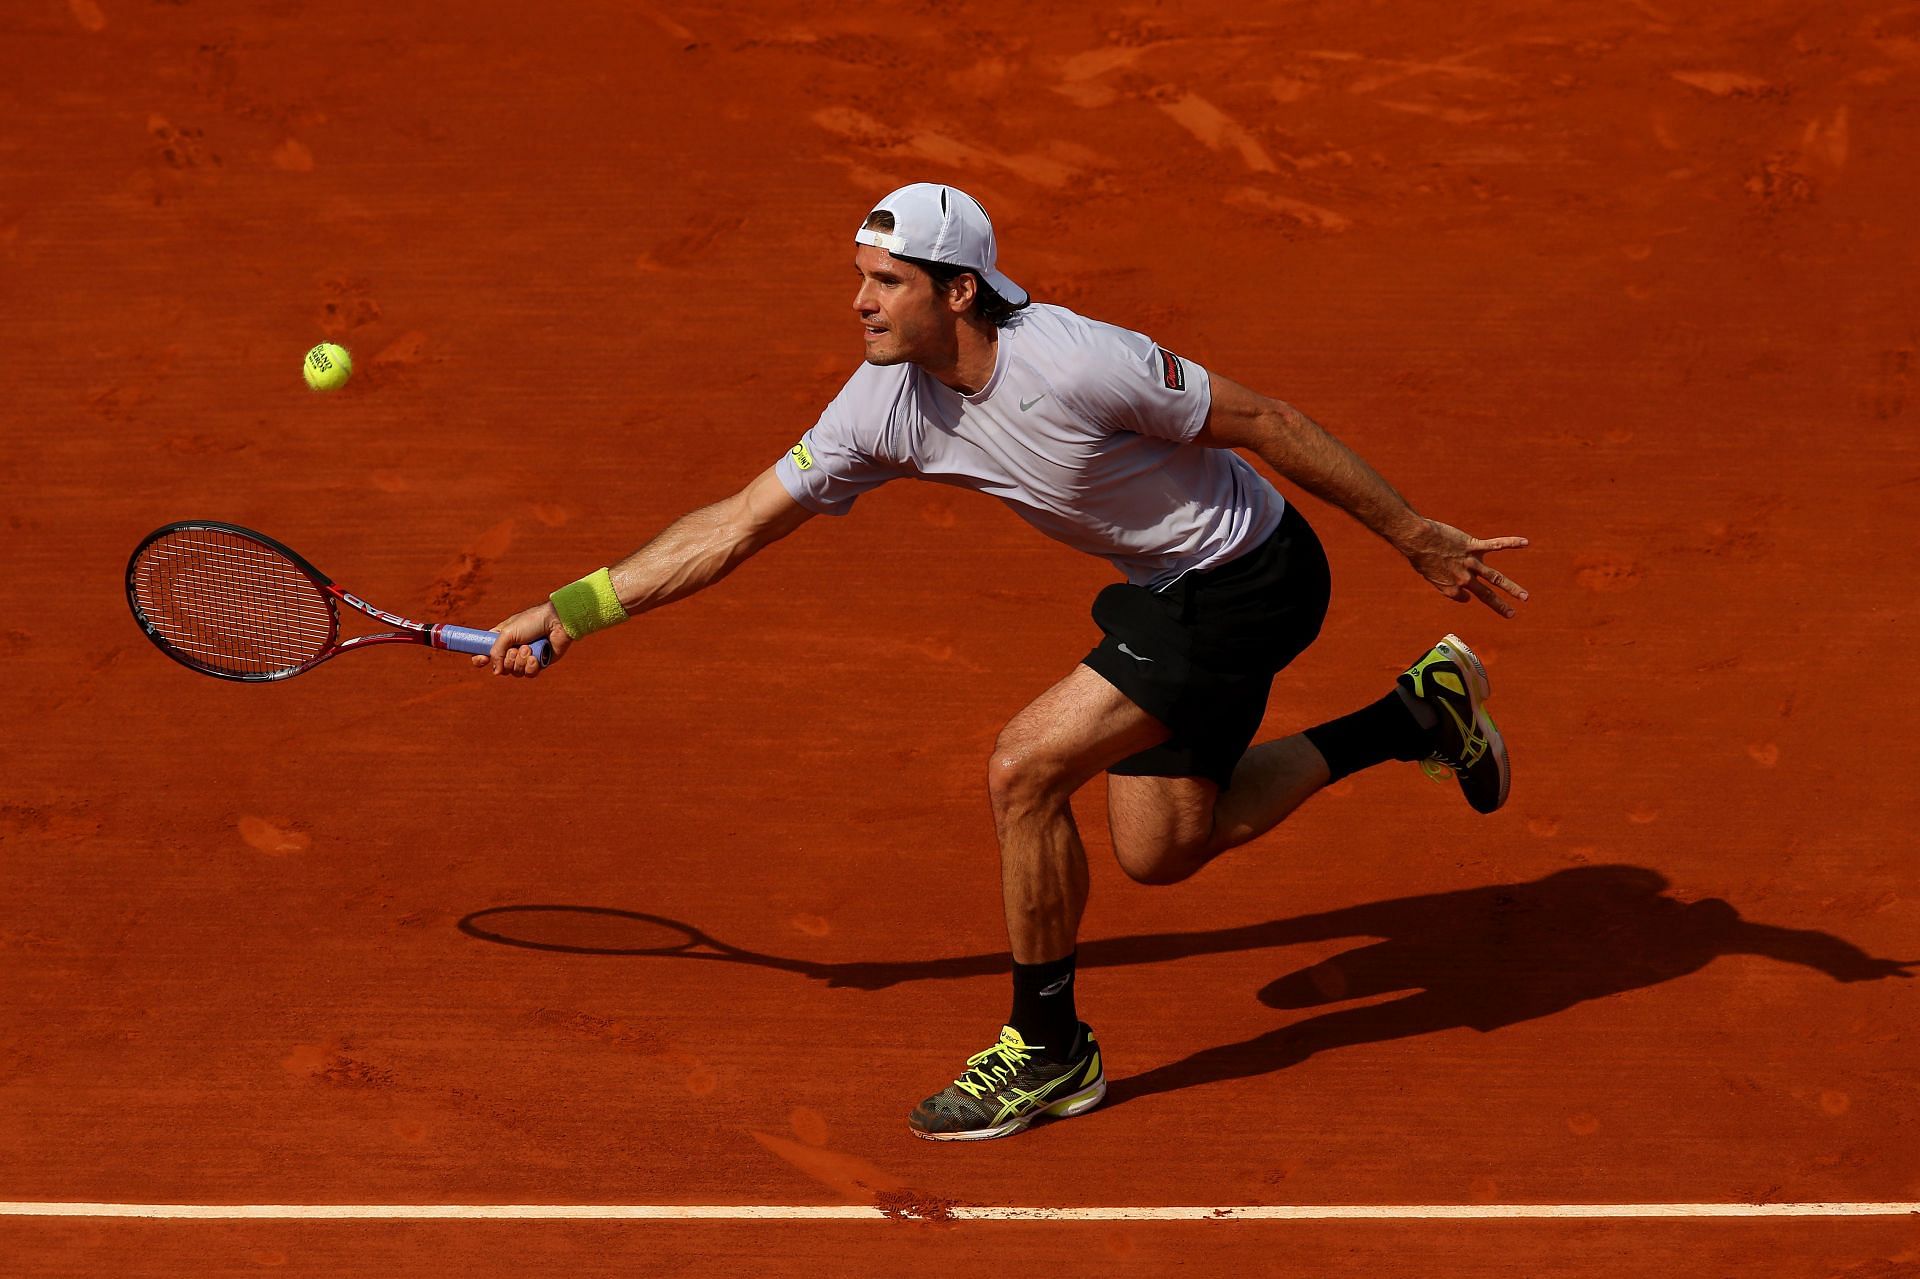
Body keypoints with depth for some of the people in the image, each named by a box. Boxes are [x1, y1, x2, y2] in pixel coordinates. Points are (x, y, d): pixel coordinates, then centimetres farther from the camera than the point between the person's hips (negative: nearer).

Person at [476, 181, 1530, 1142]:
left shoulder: (1072, 365, -32)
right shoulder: (885, 403, -11)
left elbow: (1265, 422, -21)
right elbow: (737, 526, -4)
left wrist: (1417, 537, -13)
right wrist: (570, 611, -10)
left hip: (1246, 579, -8)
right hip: (1163, 588, 8)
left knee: (1024, 770, -18)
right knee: (1157, 850, 19)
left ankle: (1049, 1054, 1)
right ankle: (1421, 709, 32)